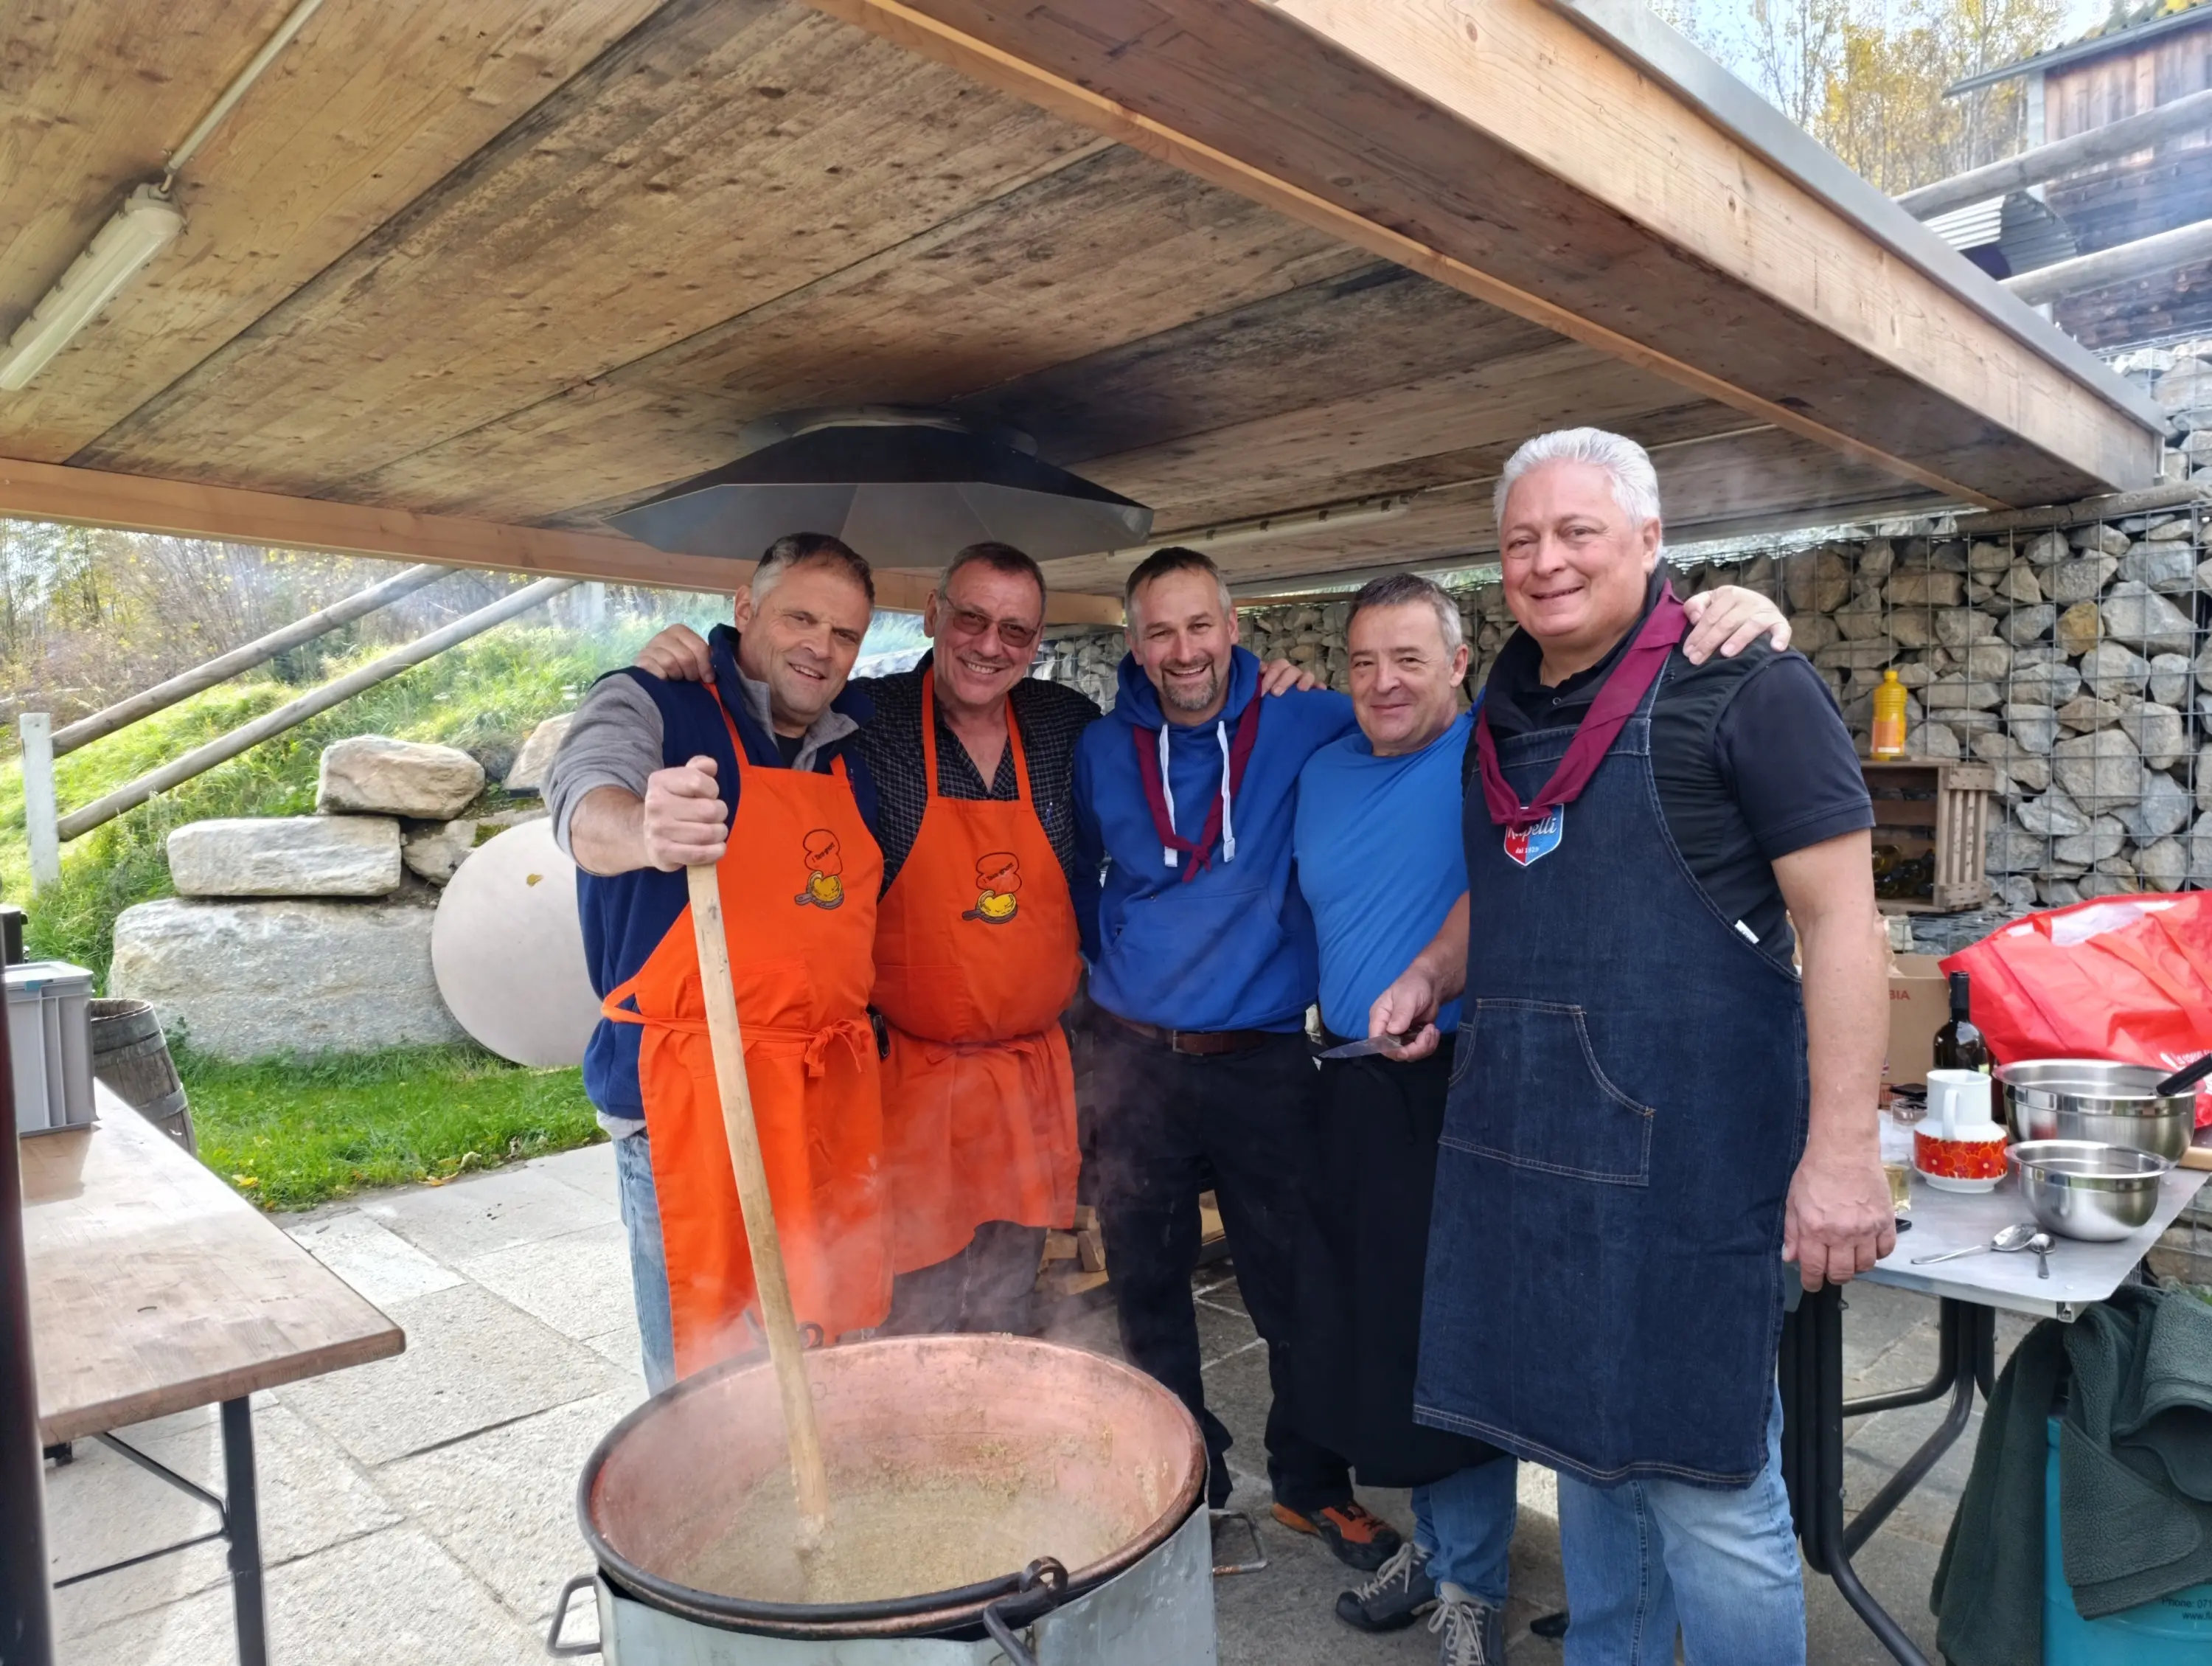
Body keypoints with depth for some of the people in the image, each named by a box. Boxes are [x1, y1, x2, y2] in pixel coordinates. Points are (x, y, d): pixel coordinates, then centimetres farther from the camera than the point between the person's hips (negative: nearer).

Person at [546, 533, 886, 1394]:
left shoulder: (860, 736, 11)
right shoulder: (650, 705, -4)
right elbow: (587, 807, -25)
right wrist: (645, 833, -48)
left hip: (835, 1096, 5)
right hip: (692, 1099, -5)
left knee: (828, 1364, 17)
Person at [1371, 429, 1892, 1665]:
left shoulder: (1743, 685, -7)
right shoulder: (1509, 718, 12)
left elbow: (1839, 919, -12)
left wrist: (1843, 1149, -18)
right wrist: (1431, 974, 6)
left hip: (1686, 1146, -6)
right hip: (1528, 1139, 7)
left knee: (1703, 1480, 2)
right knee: (1582, 1443, 19)